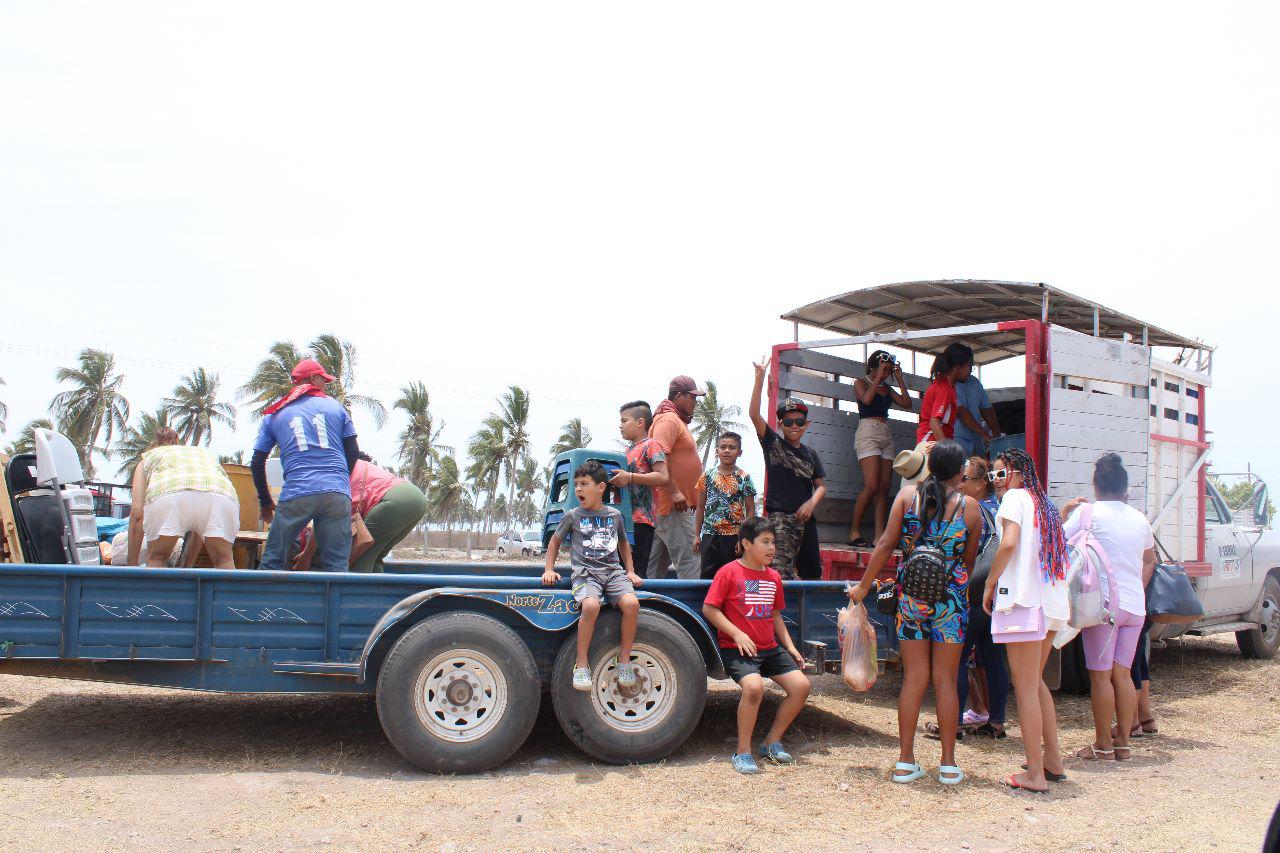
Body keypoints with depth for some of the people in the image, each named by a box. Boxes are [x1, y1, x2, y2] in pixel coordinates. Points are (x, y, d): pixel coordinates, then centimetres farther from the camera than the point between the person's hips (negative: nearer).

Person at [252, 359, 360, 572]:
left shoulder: (274, 415, 17)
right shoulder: (335, 406, 17)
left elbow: (257, 463, 14)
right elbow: (353, 451, 14)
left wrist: (265, 502, 24)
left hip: (297, 493, 0)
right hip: (338, 493, 0)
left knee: (272, 561, 9)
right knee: (336, 566, 1)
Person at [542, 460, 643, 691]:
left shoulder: (614, 515, 13)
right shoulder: (573, 516, 8)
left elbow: (623, 544, 28)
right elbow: (554, 541, 21)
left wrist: (630, 571, 19)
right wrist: (549, 570, 13)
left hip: (613, 571, 2)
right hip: (584, 572, -2)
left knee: (631, 603, -29)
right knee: (591, 605, -35)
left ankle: (624, 658, -10)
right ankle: (581, 664, -21)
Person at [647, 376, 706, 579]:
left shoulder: (678, 421, 22)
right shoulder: (669, 420, -11)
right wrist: (674, 493, -25)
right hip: (674, 507, -11)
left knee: (657, 565, 12)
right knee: (688, 562, -14)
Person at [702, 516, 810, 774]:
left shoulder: (774, 577, 13)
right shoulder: (729, 572, -8)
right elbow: (709, 609, -10)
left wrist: (790, 646, 13)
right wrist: (737, 634, -17)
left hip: (770, 647, 7)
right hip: (737, 648, -7)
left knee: (801, 685, -8)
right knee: (754, 686, -33)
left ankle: (772, 742, 11)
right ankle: (743, 752, -15)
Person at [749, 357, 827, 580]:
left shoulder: (810, 454, 14)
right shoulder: (773, 444, 2)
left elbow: (820, 486, 14)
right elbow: (754, 414, -10)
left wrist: (812, 503, -9)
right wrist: (760, 377, -17)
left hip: (806, 518, 5)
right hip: (780, 518, -5)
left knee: (811, 574, 11)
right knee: (782, 575, -15)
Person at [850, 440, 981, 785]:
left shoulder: (907, 495, -1)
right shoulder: (970, 506, -3)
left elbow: (886, 544, -3)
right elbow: (969, 561, 4)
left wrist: (864, 585, 5)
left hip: (910, 595, 1)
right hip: (951, 598, -1)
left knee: (914, 678, 7)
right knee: (945, 679, 6)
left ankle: (905, 761, 9)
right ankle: (949, 764, 11)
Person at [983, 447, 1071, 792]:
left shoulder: (1015, 497, -4)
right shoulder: (1043, 504, 21)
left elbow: (1009, 543, -19)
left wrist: (989, 585, -10)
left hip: (1024, 599, -9)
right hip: (1051, 602, 9)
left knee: (1025, 689, -4)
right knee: (1035, 682, 21)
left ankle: (1035, 774, -1)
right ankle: (1053, 760, 25)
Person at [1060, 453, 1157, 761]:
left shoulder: (1088, 513, -7)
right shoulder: (1140, 519, 12)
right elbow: (1149, 561, 25)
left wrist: (1064, 513, 9)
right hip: (1135, 605, 6)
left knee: (1100, 675, 0)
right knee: (1123, 673, 10)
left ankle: (1102, 744, 5)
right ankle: (1123, 742, 13)